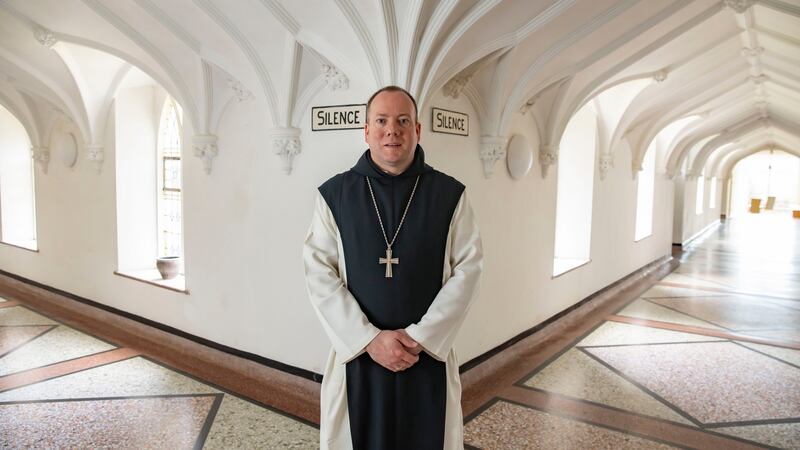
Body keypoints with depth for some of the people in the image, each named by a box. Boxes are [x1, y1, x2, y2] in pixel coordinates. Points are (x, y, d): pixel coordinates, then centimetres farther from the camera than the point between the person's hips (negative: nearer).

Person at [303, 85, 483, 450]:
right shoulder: (334, 194, -1)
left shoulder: (449, 194, 0)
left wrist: (421, 336, -12)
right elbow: (319, 273, -5)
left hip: (429, 357, 1)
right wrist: (369, 339, -14)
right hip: (356, 355, 0)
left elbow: (467, 268, -3)